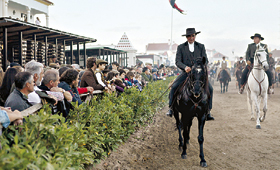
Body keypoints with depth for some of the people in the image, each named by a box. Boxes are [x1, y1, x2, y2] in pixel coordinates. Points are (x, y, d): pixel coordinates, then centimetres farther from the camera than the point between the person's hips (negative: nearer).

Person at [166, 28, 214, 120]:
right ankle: (171, 109, -7)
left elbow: (205, 60, 2)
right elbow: (178, 62, -4)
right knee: (174, 87, -22)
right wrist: (185, 67, -25)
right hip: (186, 73, -1)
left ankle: (207, 112, -6)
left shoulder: (201, 46, 7)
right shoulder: (181, 47, 3)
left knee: (210, 89, -17)